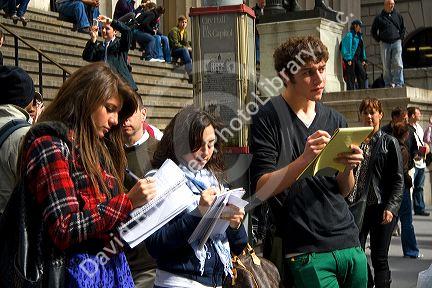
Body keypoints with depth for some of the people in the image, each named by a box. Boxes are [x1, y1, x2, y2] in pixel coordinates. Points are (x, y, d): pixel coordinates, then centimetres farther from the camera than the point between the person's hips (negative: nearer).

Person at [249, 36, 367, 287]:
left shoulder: (335, 120, 10)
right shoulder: (269, 118, -7)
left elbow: (344, 192, 12)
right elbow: (262, 189, -13)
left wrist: (348, 167, -9)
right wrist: (304, 159, -26)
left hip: (349, 244, 6)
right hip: (305, 251, -6)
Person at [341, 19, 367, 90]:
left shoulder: (359, 36, 20)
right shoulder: (349, 35, -6)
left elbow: (362, 48, 23)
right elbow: (347, 47, -12)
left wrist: (363, 59, 15)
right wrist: (348, 59, -19)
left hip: (357, 59, 8)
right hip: (351, 59, -8)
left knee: (362, 74, 0)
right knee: (351, 77, -7)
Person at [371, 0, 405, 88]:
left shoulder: (398, 16, 11)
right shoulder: (379, 17, 6)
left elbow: (403, 28, 22)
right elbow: (373, 31, 13)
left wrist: (401, 38, 10)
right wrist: (379, 40, 4)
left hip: (396, 43, 0)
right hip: (385, 44, 0)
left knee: (398, 64, -11)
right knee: (386, 66, 1)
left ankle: (398, 84, -11)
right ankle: (388, 85, 7)